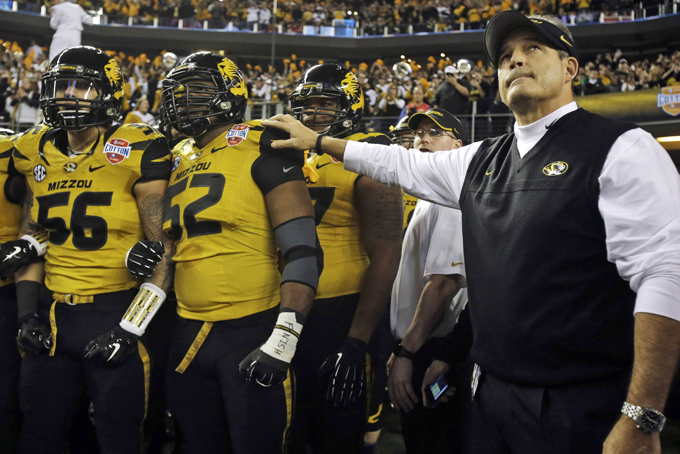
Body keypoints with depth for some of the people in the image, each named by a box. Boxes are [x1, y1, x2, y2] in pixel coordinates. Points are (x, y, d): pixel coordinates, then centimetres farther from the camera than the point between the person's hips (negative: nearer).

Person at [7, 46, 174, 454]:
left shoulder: (135, 155, -10)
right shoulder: (38, 155, 7)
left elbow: (163, 248, -10)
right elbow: (31, 238, 16)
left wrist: (130, 328, -13)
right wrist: (27, 311, 7)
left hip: (116, 313, -5)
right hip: (53, 315, 6)